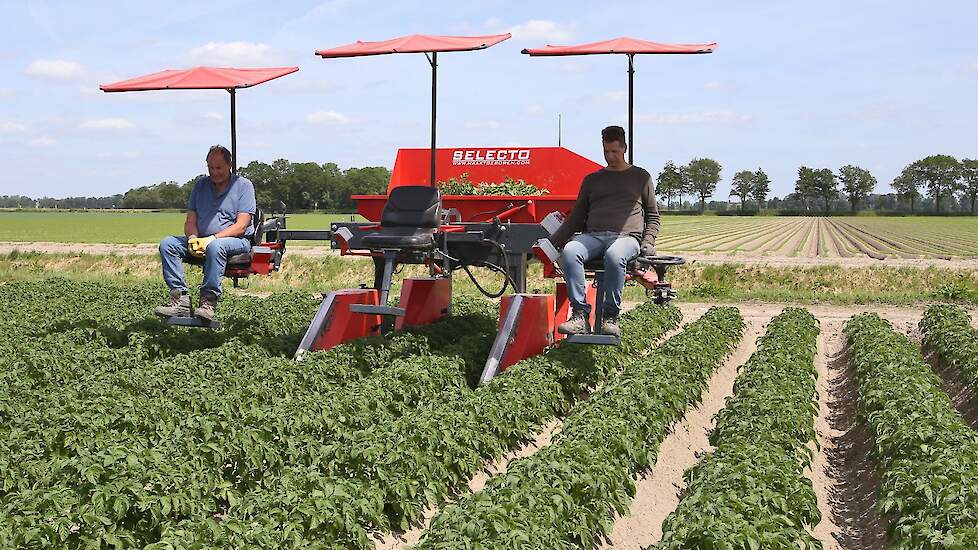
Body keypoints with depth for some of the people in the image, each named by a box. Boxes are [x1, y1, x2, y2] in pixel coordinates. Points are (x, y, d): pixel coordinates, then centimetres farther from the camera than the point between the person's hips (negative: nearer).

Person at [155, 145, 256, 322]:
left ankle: (209, 300, -38)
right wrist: (193, 238, -12)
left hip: (236, 241, -6)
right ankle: (180, 298, -26)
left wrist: (212, 238, -22)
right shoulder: (200, 185, 15)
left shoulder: (243, 185, -1)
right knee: (167, 244, -15)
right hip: (202, 240, 6)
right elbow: (190, 220, 12)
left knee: (215, 246, -39)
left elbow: (241, 226, -11)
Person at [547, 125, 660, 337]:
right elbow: (575, 218, 25)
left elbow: (653, 216, 21)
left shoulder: (640, 177, 20)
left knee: (614, 256, -41)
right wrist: (552, 242, 13)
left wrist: (648, 242, 3)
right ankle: (580, 314, -36)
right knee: (569, 251, -33)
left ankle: (611, 317, -32)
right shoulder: (592, 180, 25)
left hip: (627, 237, -2)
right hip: (593, 236, 3)